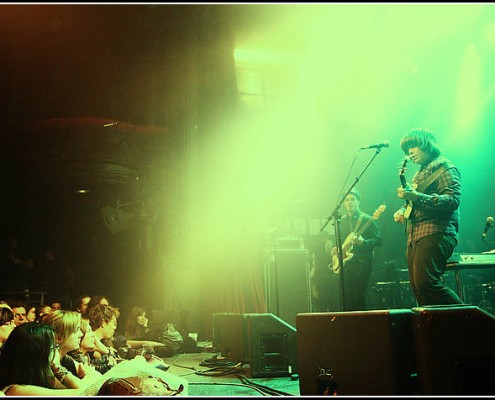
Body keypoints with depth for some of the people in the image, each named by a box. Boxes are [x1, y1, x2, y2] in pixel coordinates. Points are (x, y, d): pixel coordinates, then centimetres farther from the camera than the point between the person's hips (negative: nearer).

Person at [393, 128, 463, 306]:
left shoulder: (444, 167, 0)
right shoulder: (419, 173, 26)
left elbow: (453, 199, -16)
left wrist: (417, 196, -24)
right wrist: (402, 211, 13)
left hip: (435, 233, -9)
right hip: (414, 236, 9)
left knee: (425, 282, -22)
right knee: (416, 287, 3)